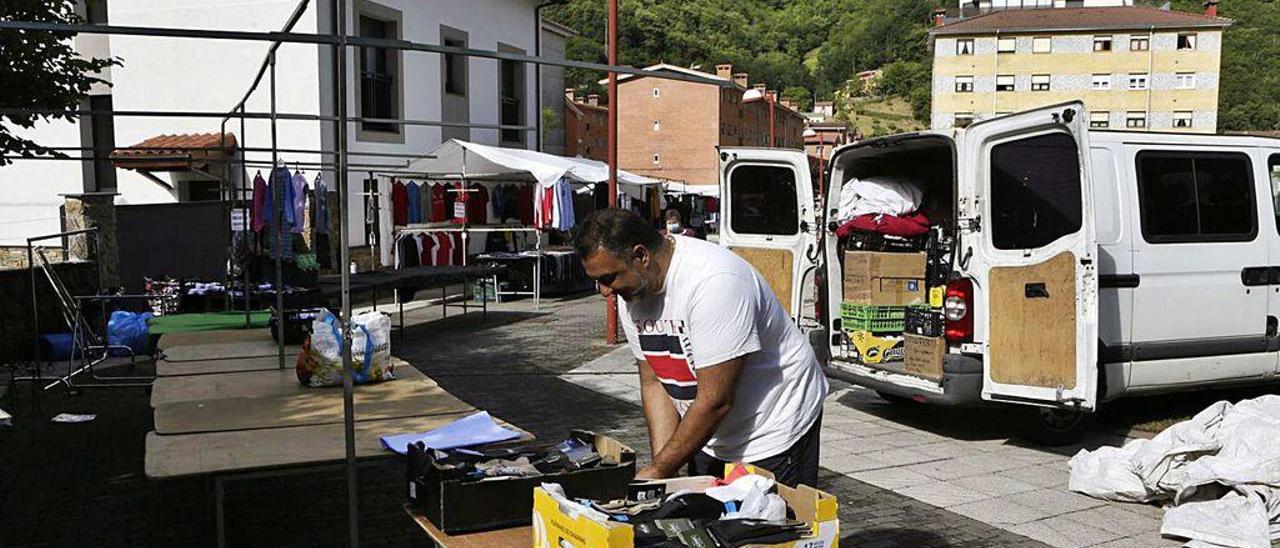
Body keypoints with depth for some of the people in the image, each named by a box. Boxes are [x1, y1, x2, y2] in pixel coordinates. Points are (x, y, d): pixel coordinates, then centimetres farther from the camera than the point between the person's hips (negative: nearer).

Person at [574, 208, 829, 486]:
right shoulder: (631, 290, -7)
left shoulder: (713, 281, -32)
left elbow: (716, 401, -31)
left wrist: (658, 472, -23)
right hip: (710, 434, 7)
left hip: (775, 432, -7)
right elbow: (653, 383, 0)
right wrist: (660, 466, -11)